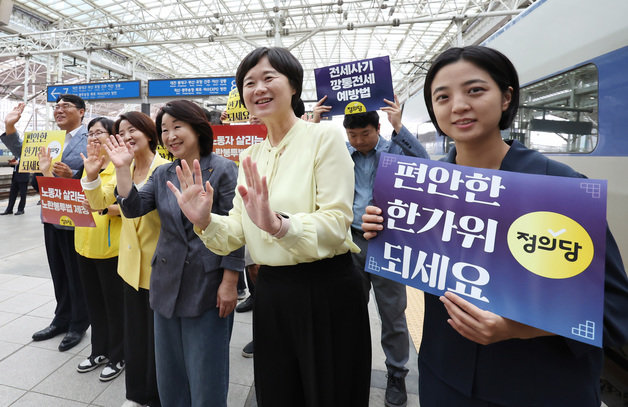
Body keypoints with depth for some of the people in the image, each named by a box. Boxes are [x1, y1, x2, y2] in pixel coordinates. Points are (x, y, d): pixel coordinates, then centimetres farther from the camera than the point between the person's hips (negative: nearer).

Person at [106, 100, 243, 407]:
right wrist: (122, 168, -7)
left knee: (205, 373, 10)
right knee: (169, 369, 20)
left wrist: (229, 284, -15)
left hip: (208, 285, -6)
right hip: (167, 284, 6)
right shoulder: (162, 174, 9)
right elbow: (133, 208, 1)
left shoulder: (223, 170, -10)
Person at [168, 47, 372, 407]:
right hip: (271, 293, 6)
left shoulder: (325, 137, -10)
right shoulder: (250, 155, 8)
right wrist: (205, 221, -14)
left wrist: (278, 225, -35)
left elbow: (337, 224, -20)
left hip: (326, 292, -5)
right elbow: (239, 232, 5)